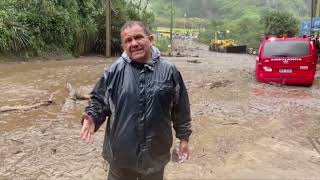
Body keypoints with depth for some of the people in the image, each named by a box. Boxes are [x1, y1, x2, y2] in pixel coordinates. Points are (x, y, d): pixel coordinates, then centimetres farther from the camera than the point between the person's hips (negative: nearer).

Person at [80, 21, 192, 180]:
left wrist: (183, 137, 7)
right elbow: (98, 100, 2)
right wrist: (92, 118, -17)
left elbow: (181, 108, 2)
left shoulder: (169, 71, -5)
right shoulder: (114, 71, -6)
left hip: (155, 153, 1)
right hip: (120, 153, 0)